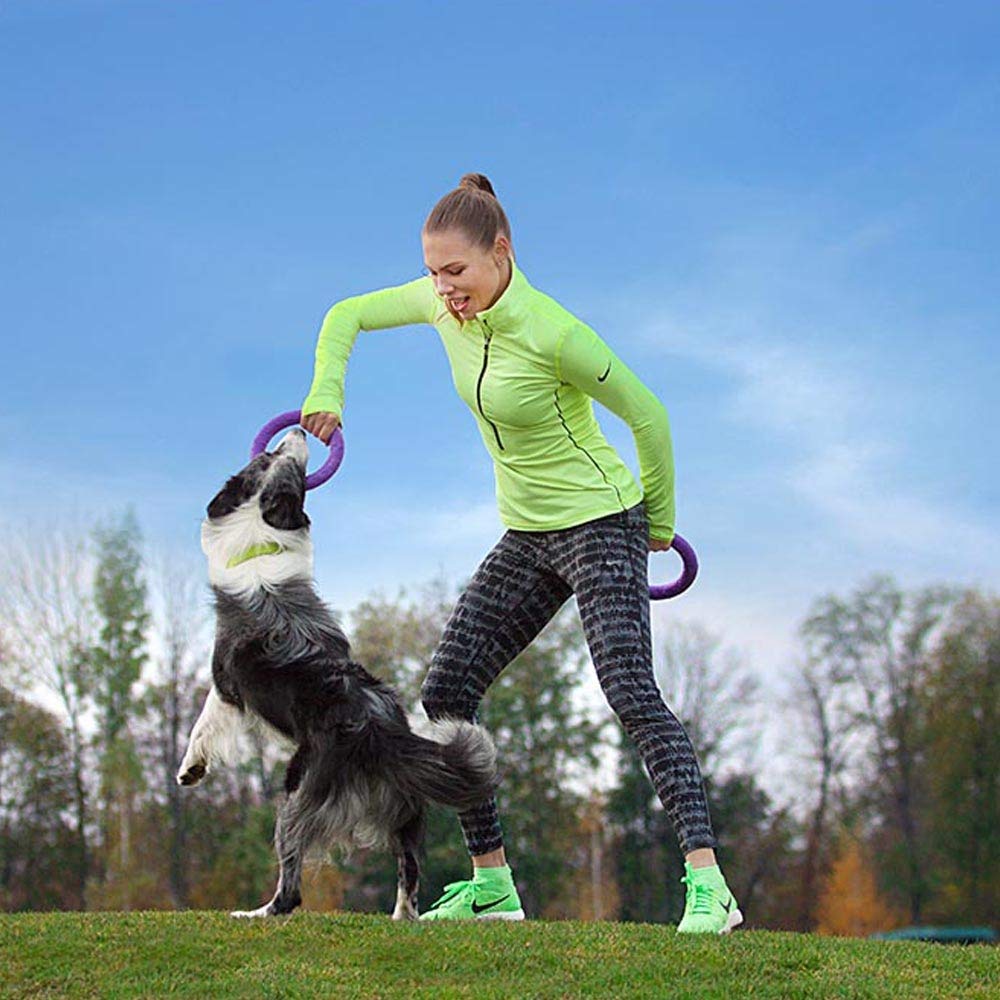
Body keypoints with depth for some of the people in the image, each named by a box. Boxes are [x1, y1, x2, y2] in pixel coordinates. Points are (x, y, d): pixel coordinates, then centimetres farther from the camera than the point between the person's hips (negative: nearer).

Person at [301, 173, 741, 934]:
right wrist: (327, 396, -6)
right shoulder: (444, 303, -4)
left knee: (631, 692, -22)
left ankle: (708, 886, -21)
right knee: (446, 696, 2)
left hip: (599, 523, -8)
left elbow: (647, 414, -13)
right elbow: (347, 316, 11)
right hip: (526, 536, 8)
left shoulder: (552, 333, -24)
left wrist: (660, 521, -1)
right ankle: (492, 883, 10)